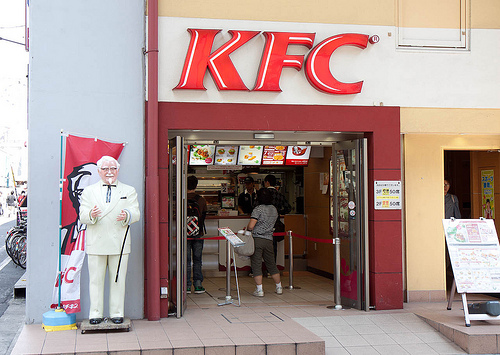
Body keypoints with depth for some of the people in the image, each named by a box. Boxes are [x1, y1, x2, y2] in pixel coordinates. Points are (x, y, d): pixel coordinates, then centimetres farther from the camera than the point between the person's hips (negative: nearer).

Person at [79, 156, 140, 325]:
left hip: (119, 243, 0)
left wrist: (127, 215, -21)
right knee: (96, 280, 3)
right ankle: (95, 313, 12)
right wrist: (91, 215, -20)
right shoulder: (89, 191, 13)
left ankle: (117, 313, 11)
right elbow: (82, 215, 3)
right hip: (96, 243, 0)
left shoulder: (129, 191, 12)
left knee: (118, 280, 3)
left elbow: (136, 213, 2)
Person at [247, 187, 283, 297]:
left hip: (257, 239, -6)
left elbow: (250, 226, -16)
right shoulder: (274, 209, 10)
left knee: (256, 265, -1)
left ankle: (259, 290, -2)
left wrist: (247, 229, 5)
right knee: (271, 264, 17)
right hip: (269, 240, 6)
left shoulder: (258, 209, -10)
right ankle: (279, 287, 26)